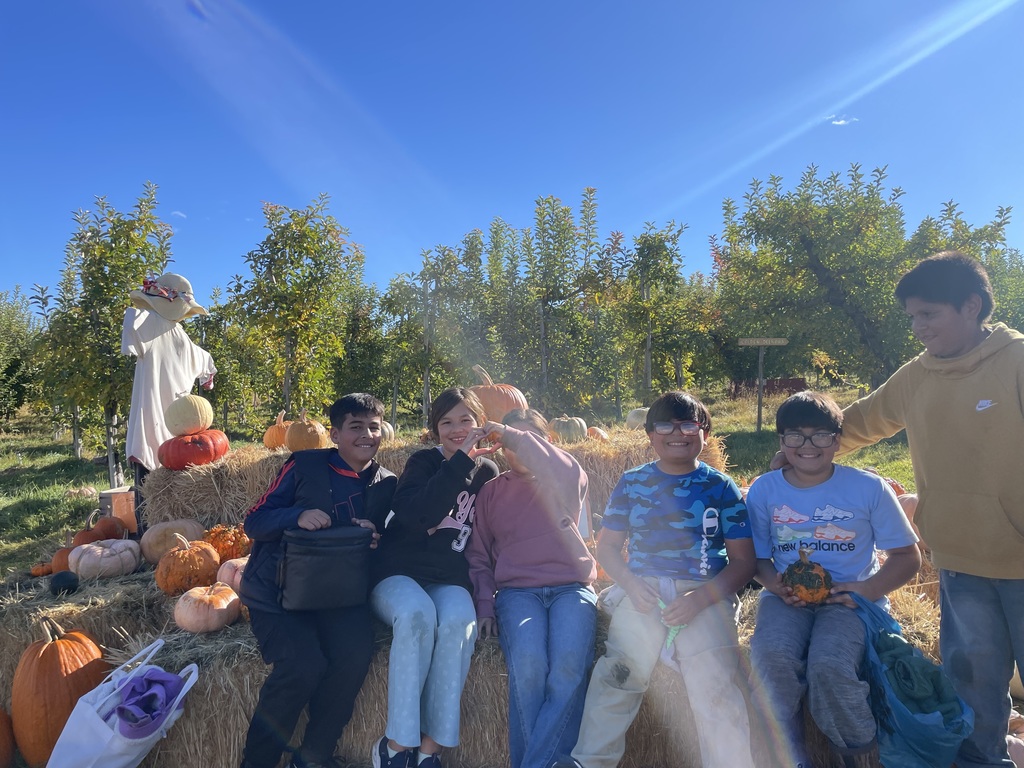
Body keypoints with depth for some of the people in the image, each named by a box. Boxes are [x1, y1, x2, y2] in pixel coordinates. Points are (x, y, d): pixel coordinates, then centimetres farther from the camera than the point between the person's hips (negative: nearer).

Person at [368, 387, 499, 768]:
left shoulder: (487, 472, 10)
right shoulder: (423, 462, 0)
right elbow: (414, 516, -20)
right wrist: (461, 460, -23)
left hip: (451, 580, 2)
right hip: (399, 573, -2)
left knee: (458, 621, -32)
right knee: (417, 613, -35)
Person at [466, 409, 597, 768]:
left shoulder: (565, 483, 14)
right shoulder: (491, 491, 19)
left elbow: (570, 472, -12)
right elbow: (478, 554, 16)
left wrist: (515, 435, -9)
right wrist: (484, 605, 1)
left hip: (571, 586, 0)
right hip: (517, 590, 1)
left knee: (570, 664, -31)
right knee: (528, 663, -31)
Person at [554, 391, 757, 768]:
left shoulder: (721, 487, 8)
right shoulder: (632, 483, 12)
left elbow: (743, 560, 5)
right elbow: (606, 545, 13)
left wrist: (700, 598, -11)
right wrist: (631, 585, -7)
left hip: (706, 595, 0)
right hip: (643, 591, 1)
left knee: (716, 686, -22)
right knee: (618, 673, -20)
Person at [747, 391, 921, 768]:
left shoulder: (869, 488, -1)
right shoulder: (763, 490, 2)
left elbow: (907, 555, 4)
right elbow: (758, 557, 9)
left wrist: (868, 590, -14)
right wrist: (777, 587, -14)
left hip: (851, 599, -1)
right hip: (787, 599, 2)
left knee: (828, 666, -31)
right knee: (771, 656, -31)